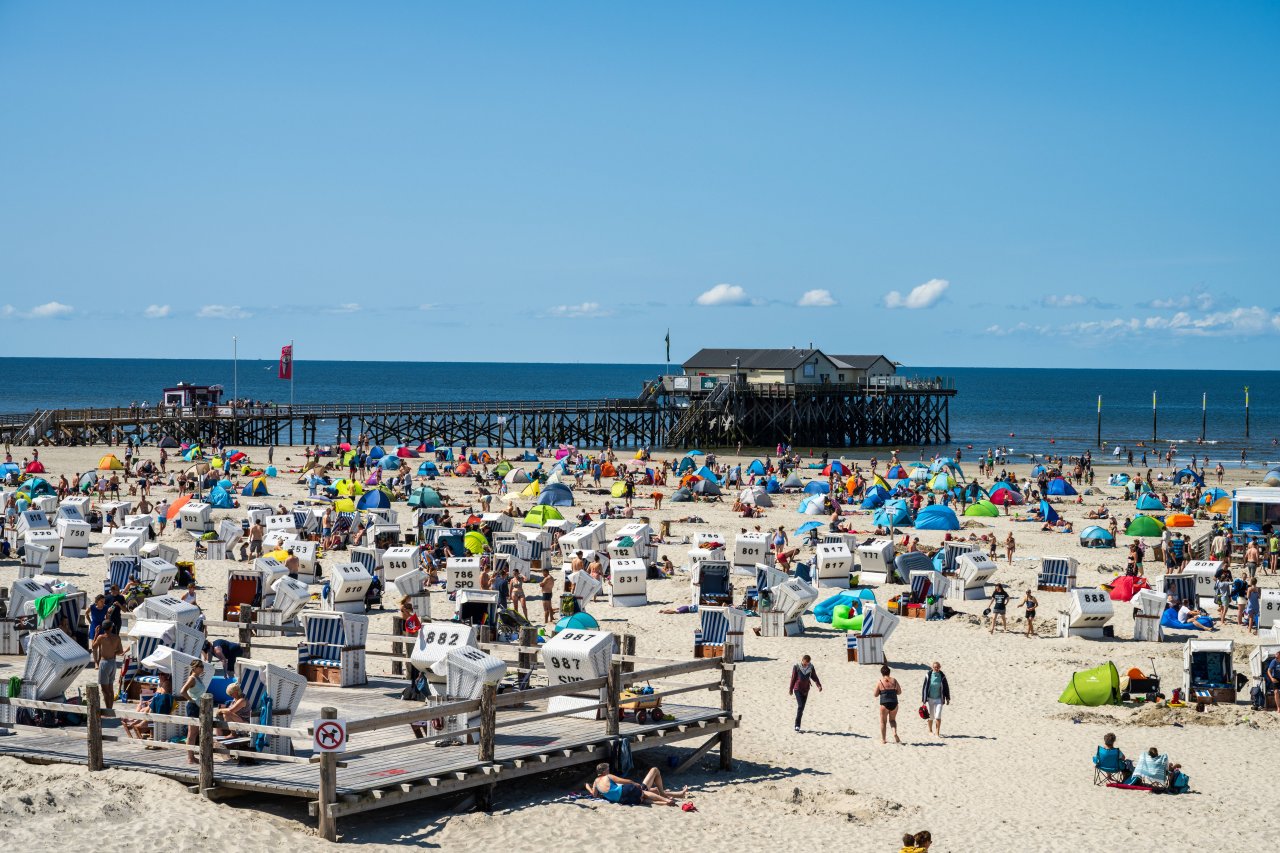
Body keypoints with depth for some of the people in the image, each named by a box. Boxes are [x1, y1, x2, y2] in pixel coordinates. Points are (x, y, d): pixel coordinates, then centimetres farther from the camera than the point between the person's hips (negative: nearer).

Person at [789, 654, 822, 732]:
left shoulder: (811, 667, -2)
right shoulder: (796, 667, -10)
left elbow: (814, 676, 5)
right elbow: (793, 678, -3)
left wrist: (819, 685, -10)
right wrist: (791, 689, 1)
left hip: (806, 690, 4)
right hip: (797, 689, -4)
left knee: (802, 708, 7)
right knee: (800, 706, -16)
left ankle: (797, 726, 17)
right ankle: (797, 725, -13)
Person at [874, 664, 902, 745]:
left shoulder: (880, 682, -3)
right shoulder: (894, 680, 4)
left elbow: (876, 695, 0)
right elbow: (899, 692, 9)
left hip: (884, 703, -3)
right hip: (894, 703, 3)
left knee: (883, 721, 11)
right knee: (892, 720, 20)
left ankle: (883, 739, 12)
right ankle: (895, 733, -5)